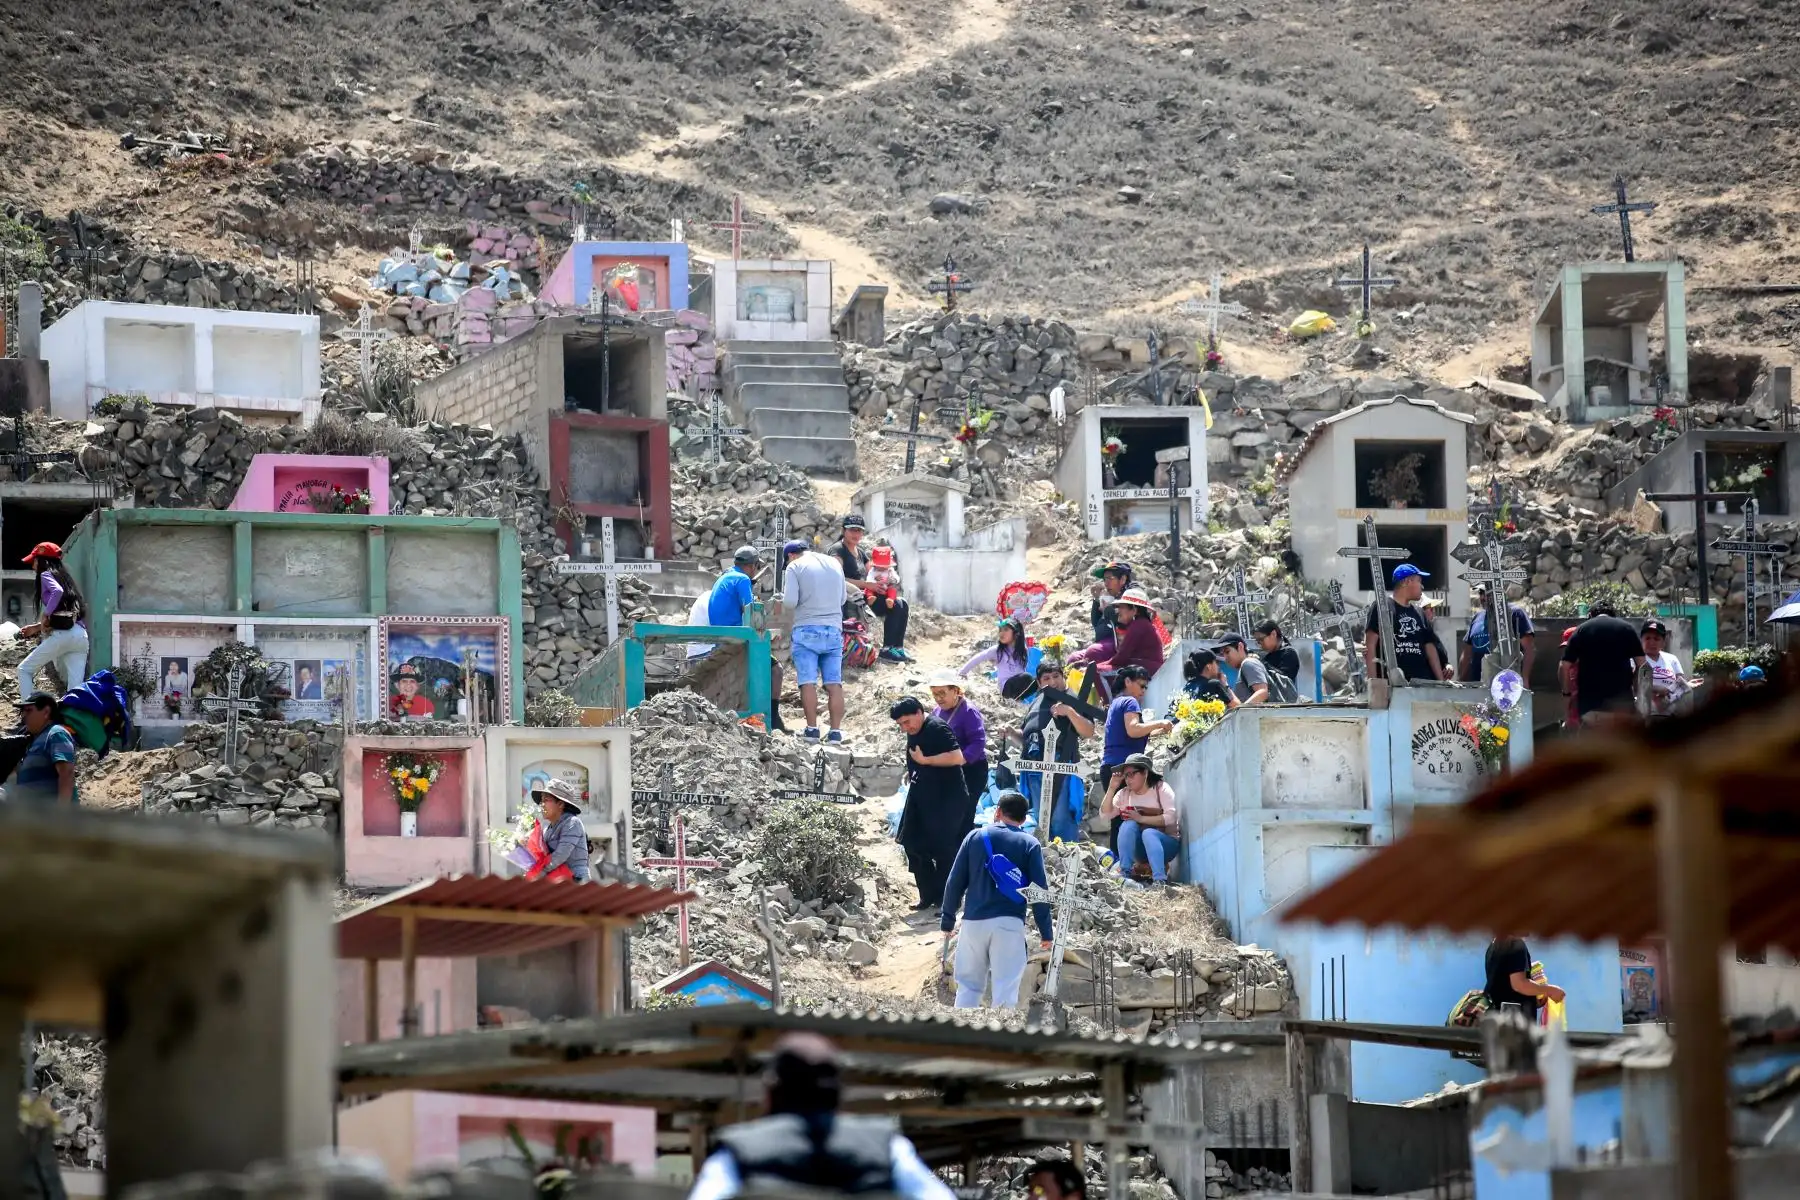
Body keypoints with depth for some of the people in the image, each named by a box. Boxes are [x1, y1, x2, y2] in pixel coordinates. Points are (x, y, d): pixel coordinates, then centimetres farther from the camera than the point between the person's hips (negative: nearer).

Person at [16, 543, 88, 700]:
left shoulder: (46, 575, 4)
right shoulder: (65, 577, 27)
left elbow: (57, 591, -19)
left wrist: (46, 616, -11)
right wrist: (37, 628, 33)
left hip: (61, 634, -7)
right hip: (81, 635, 7)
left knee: (24, 670, 8)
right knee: (76, 688, 1)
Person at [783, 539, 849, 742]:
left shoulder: (795, 567, -2)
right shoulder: (834, 563, 12)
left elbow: (790, 602, -10)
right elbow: (842, 598, 18)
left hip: (807, 629, -4)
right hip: (834, 629, 4)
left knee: (808, 682, -3)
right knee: (834, 683, 2)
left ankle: (812, 729, -9)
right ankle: (836, 731, -3)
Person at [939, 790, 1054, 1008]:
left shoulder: (975, 837, 6)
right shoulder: (1029, 844, 2)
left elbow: (955, 882, 6)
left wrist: (947, 920, 14)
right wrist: (1045, 932, 3)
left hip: (973, 921, 2)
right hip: (1009, 924, -2)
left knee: (968, 987, 11)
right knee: (1005, 991, -1)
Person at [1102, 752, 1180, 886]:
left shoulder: (1161, 789, -7)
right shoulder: (1124, 794, 6)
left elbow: (1171, 817, -19)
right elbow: (1105, 814, -3)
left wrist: (1141, 818, -22)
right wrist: (1112, 788, -12)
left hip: (1166, 843, -4)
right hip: (1139, 848, 4)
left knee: (1148, 833, -35)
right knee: (1128, 824, -24)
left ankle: (1160, 880, -50)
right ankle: (1125, 873, -31)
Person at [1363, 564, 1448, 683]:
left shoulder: (1419, 613, 20)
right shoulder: (1382, 607, -1)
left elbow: (1430, 647, 20)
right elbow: (1370, 645, -6)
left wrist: (1441, 681, 12)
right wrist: (1373, 681, -15)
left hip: (1420, 682, 7)